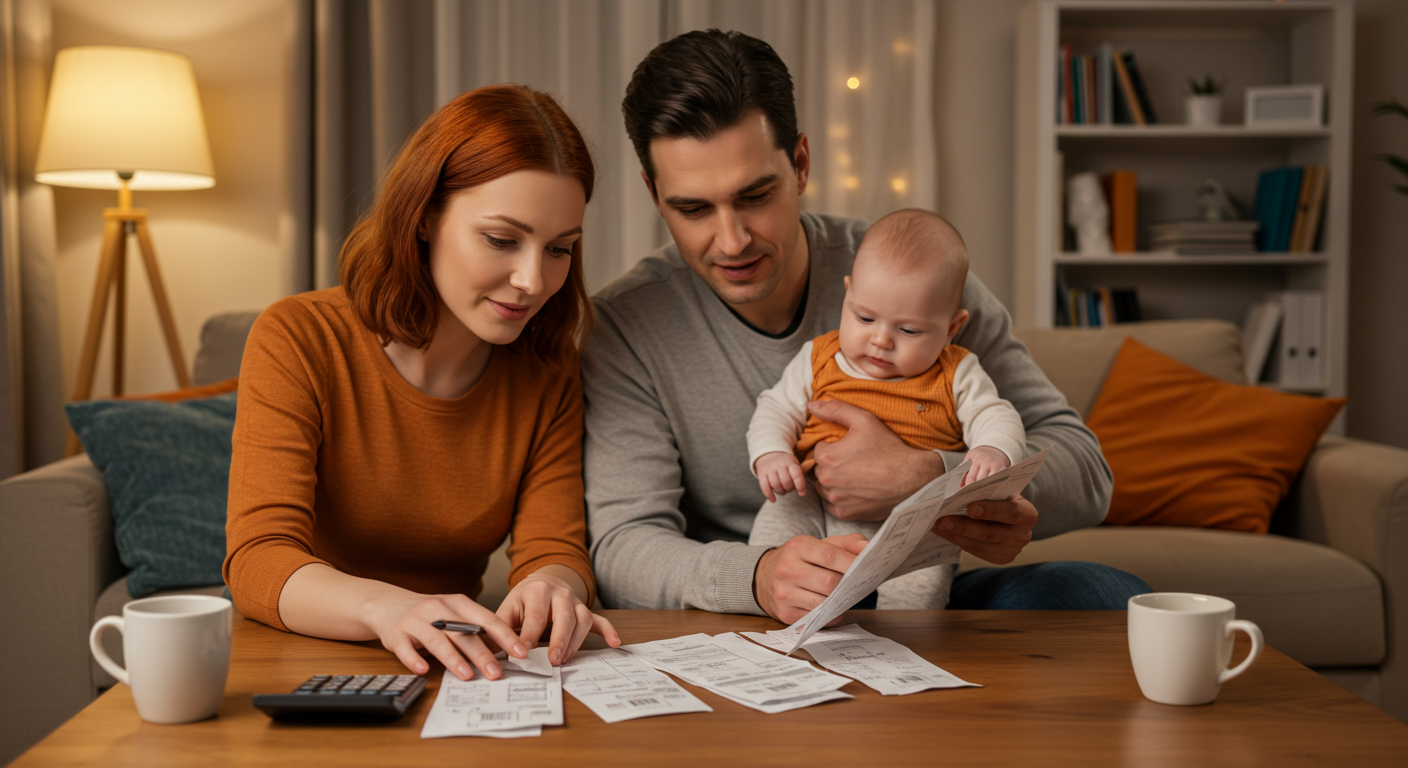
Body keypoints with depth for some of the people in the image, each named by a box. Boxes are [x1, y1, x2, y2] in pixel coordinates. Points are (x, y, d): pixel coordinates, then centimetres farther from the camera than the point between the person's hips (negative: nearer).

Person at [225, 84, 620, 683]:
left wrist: (552, 587, -32)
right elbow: (257, 562, -21)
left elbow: (554, 549, -6)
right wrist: (385, 606, -42)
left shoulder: (549, 373, 1)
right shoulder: (296, 340, -11)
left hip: (457, 678, 3)